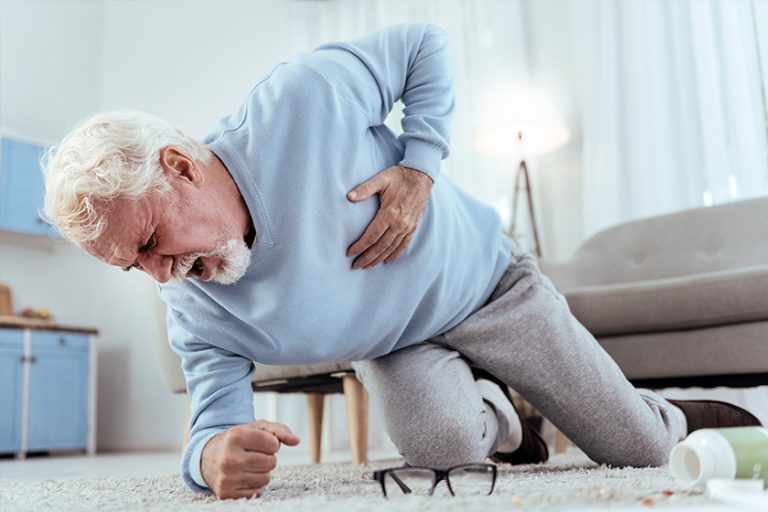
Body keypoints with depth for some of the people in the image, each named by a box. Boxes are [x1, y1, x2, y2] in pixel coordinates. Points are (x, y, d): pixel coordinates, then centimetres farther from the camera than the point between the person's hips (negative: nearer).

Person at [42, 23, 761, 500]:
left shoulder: (303, 96, -30)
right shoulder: (192, 310, -18)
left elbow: (424, 47, -15)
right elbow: (214, 415, -16)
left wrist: (419, 167, -27)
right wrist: (213, 455, -40)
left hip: (485, 282, -1)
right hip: (398, 349, 2)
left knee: (639, 450, 1)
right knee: (440, 439, -32)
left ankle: (673, 415, 40)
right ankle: (497, 416, 7)